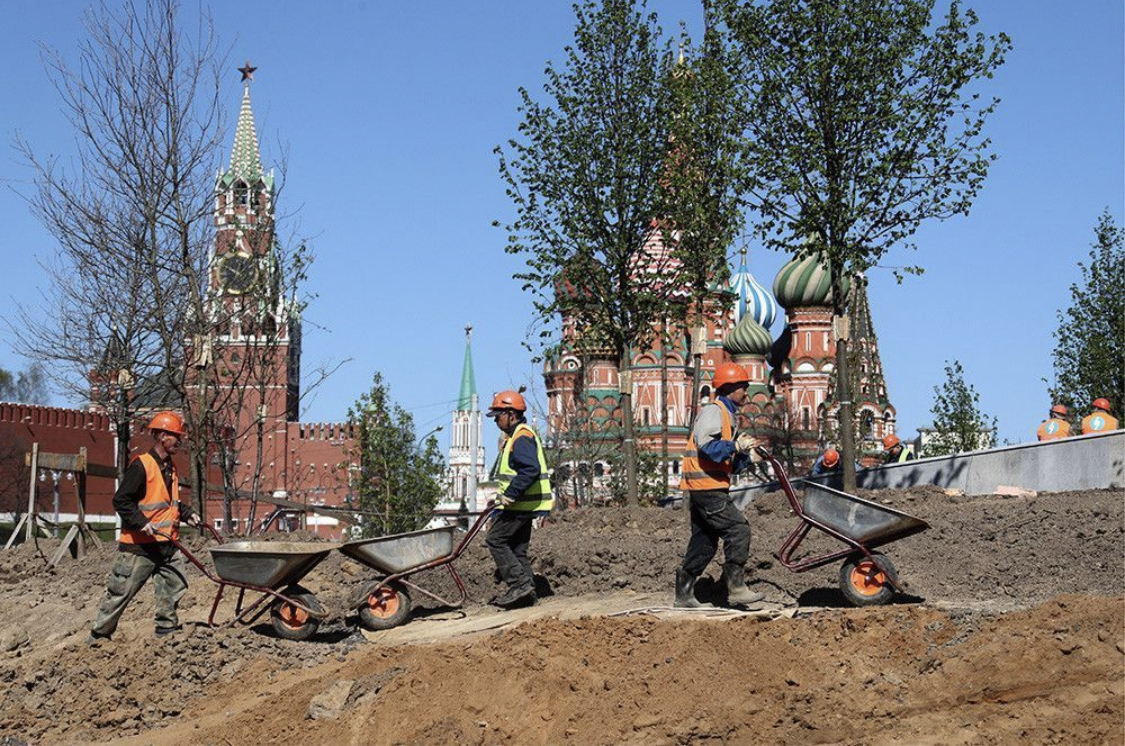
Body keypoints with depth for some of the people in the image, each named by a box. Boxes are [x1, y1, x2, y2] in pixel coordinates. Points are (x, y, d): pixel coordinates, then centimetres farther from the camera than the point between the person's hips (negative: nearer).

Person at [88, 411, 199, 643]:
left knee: (175, 586, 8)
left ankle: (167, 628, 21)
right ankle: (99, 635, 9)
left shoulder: (170, 469, 15)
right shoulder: (141, 465, -13)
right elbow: (121, 500, -16)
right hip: (140, 546, -8)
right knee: (121, 592, -1)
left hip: (167, 544, 8)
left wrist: (186, 514, 14)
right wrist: (142, 522, -25)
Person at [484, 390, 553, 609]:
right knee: (517, 548, 12)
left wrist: (510, 495, -26)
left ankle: (520, 584, -11)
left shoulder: (522, 438, -16)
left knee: (495, 540, -8)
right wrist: (503, 496, 22)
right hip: (522, 505, 11)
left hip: (519, 505, -11)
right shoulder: (518, 436, 19)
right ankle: (527, 590, 12)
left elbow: (530, 470, -28)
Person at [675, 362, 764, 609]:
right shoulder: (713, 411, -7)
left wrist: (744, 452, 4)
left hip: (709, 488, 11)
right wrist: (735, 446, -21)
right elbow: (706, 445, -23)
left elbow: (732, 466, 22)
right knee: (738, 528, -15)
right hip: (706, 487, -11)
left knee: (704, 542, 13)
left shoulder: (727, 415, 24)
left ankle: (684, 593, 18)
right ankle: (736, 588, -16)